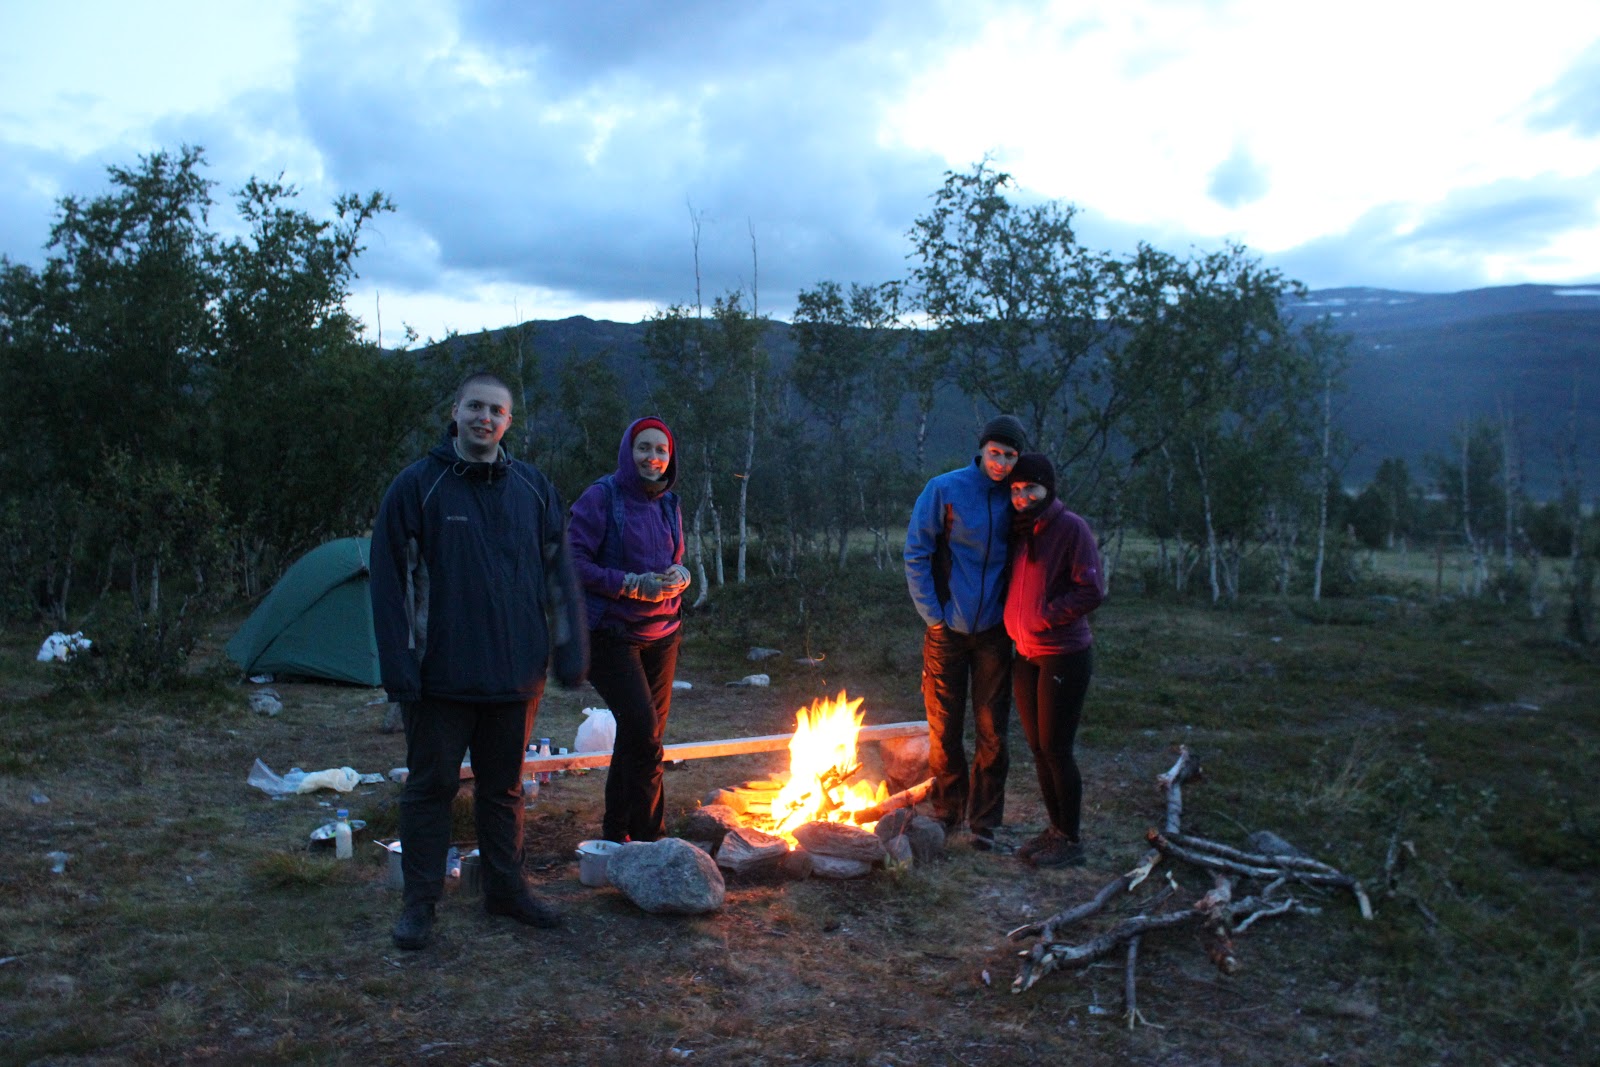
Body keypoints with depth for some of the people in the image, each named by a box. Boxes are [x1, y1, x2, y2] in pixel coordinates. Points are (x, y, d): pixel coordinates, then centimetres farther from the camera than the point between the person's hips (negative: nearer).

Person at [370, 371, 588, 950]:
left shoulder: (534, 489, 5)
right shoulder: (416, 486, -5)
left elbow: (559, 575, 9)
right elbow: (390, 582, -7)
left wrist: (570, 653, 4)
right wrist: (400, 667, -13)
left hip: (514, 675, 3)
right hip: (441, 676, -3)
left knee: (503, 787, 16)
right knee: (430, 785, 7)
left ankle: (506, 888, 31)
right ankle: (419, 902, 21)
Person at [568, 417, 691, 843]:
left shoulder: (668, 503, 11)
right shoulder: (600, 498, -9)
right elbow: (574, 563, -13)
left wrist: (679, 576, -4)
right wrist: (631, 584, -21)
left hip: (661, 634, 7)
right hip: (613, 633, -7)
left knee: (639, 737, 11)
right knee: (644, 732, -14)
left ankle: (616, 833, 26)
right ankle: (650, 837, 0)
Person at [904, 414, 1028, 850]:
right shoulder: (944, 489, -8)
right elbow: (915, 554, -6)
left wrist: (1015, 615, -1)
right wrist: (932, 614, -8)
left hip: (994, 631, 2)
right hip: (948, 630, -2)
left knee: (992, 731, 6)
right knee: (944, 728, 9)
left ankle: (984, 821, 20)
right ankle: (947, 810, 27)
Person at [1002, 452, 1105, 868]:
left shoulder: (1071, 528, -12)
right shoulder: (1019, 532, 10)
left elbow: (1092, 591, -17)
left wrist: (1044, 615, -17)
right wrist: (1015, 621, 5)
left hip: (1064, 655, -7)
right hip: (1027, 656, 7)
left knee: (1056, 749, -2)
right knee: (1038, 748, 13)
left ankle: (1071, 841, 11)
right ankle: (1056, 829, 27)